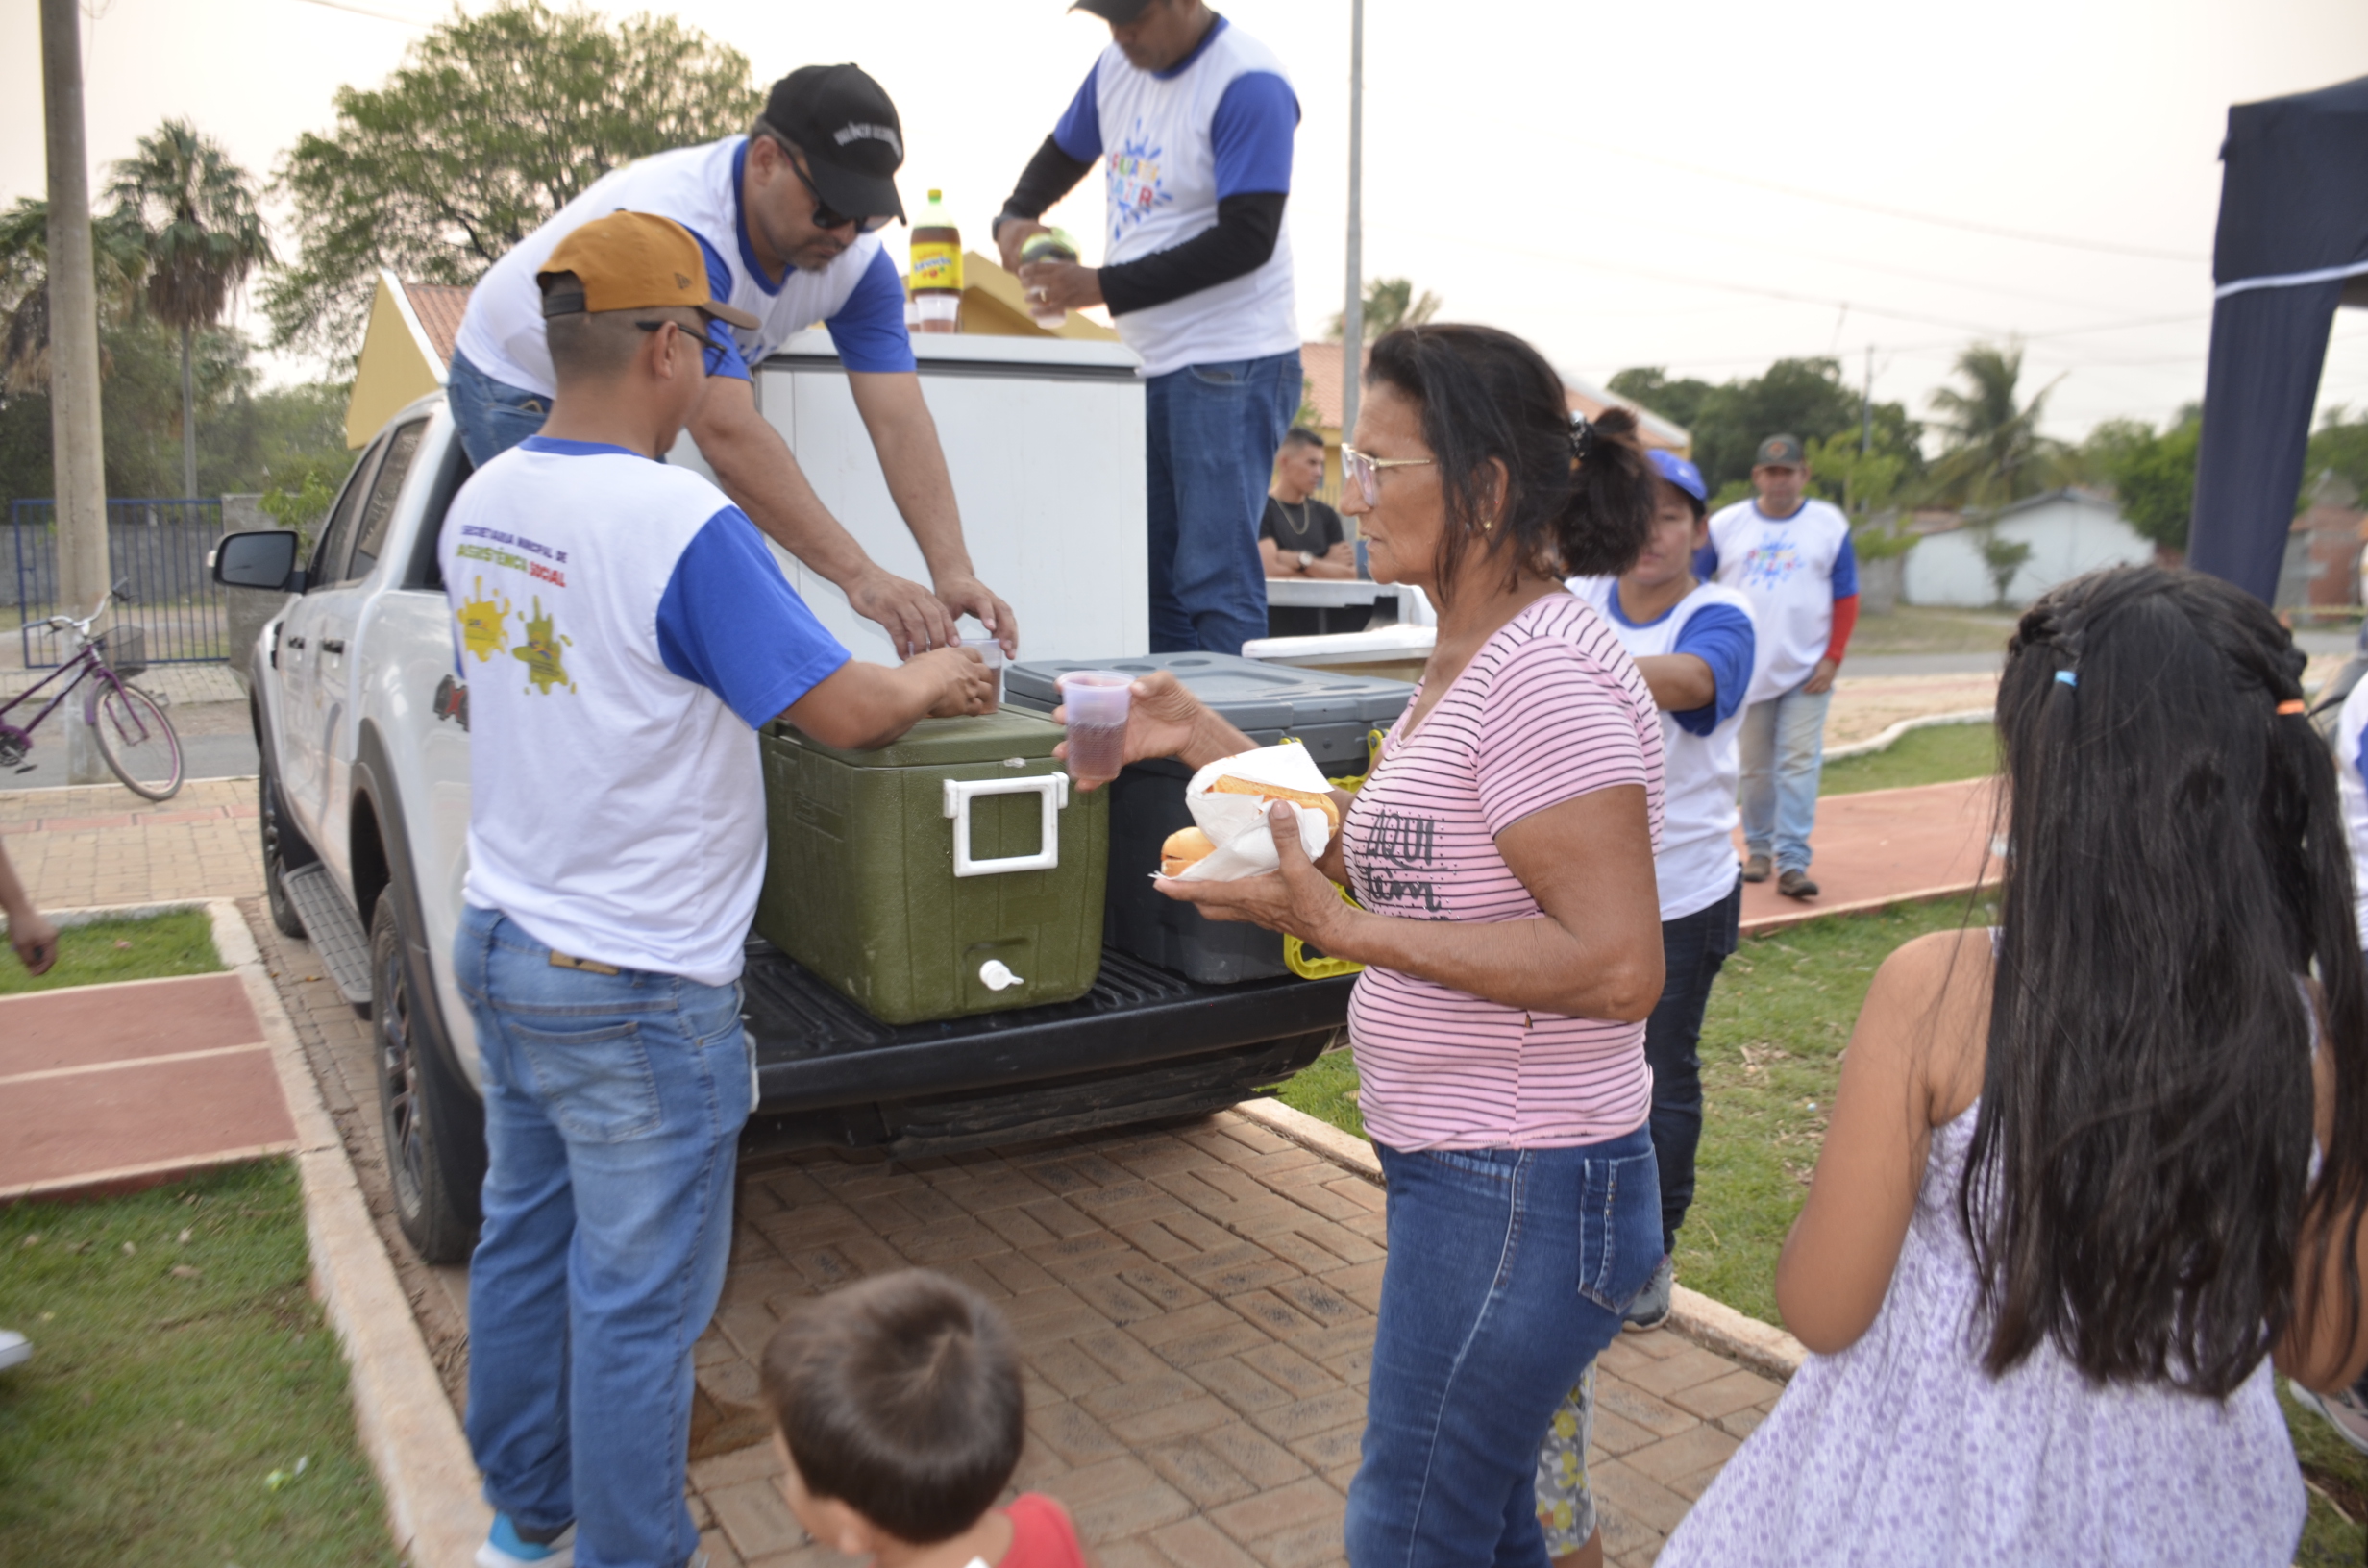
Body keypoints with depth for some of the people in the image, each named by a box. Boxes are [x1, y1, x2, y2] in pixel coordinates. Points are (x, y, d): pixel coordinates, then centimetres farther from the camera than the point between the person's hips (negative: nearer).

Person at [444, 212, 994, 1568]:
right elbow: (841, 711, -22)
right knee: (639, 1301, 6)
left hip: (502, 947, 9)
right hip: (633, 993, -9)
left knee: (524, 1242, 22)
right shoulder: (682, 526, -23)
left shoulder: (482, 503, 4)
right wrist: (932, 680, -2)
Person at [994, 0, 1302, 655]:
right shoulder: (1118, 66, 12)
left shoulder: (1248, 85, -13)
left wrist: (1103, 287, -19)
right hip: (1148, 361, 8)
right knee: (1152, 578, 9)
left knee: (1216, 582, -11)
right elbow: (1063, 153, 28)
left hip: (1231, 365, -8)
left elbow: (1246, 239, -19)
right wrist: (1015, 216, 5)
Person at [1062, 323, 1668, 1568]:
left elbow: (1616, 967, -27)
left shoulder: (1547, 680, -23)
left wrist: (1337, 927, -27)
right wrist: (1207, 743, 9)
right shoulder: (1466, 663, 9)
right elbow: (1393, 860, 15)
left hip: (1519, 1199, -10)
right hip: (1458, 1174, 10)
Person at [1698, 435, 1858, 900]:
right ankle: (1757, 849, 20)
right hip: (1747, 669, 1)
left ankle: (1792, 861, -7)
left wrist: (1833, 657, -5)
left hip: (1806, 669, -1)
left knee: (1800, 763, -7)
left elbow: (1846, 598, 4)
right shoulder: (1726, 525, 4)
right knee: (1754, 766, 7)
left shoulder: (1830, 525, 4)